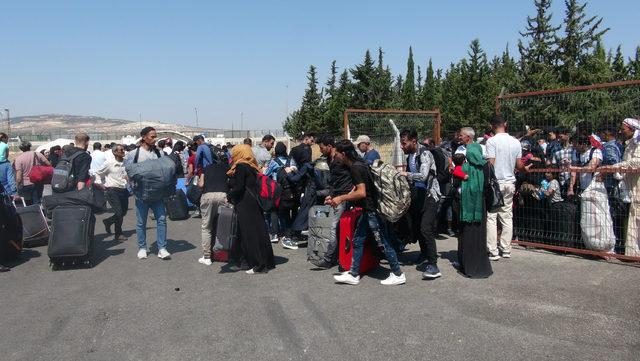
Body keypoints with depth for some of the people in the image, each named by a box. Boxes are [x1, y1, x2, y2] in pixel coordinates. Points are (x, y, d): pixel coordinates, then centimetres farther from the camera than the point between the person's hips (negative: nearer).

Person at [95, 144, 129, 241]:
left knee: (124, 212, 11)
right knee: (119, 213, -7)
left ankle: (108, 221, 38)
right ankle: (118, 234, 11)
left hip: (123, 190, 5)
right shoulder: (109, 163, -6)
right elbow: (97, 173, 6)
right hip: (112, 190, -5)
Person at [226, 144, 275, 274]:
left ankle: (259, 265, 1)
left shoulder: (241, 166, -12)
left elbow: (238, 188, -19)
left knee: (249, 234, -3)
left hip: (245, 206, -9)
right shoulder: (251, 166, 13)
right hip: (253, 203, 9)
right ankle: (244, 262, 22)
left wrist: (229, 196, -4)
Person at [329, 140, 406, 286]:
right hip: (368, 209, 10)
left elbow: (361, 193, -26)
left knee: (383, 242, 0)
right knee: (357, 240, 13)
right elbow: (356, 190, 15)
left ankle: (398, 274, 13)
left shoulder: (356, 168, -20)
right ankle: (353, 274, 21)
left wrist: (341, 198, -17)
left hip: (373, 210, -10)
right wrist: (336, 199, 12)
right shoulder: (357, 165, 11)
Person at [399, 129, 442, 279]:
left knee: (426, 229, -16)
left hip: (429, 195, -8)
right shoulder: (410, 156, 10)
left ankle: (433, 265, -12)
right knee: (416, 228, 12)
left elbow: (423, 175, -29)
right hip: (417, 195, 8)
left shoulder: (425, 154, -15)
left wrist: (406, 174, -21)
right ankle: (425, 256, 31)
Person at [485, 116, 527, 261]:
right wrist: (526, 169, 29)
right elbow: (519, 165, 7)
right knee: (507, 217, 11)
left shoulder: (491, 141, -11)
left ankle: (493, 251, 1)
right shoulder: (516, 142, 4)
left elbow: (490, 164, -16)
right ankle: (506, 249, 18)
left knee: (491, 217, 0)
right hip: (510, 182, 5)